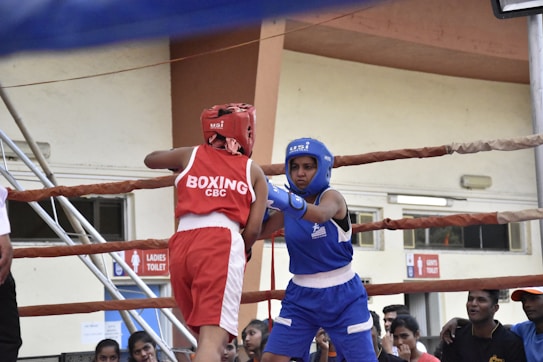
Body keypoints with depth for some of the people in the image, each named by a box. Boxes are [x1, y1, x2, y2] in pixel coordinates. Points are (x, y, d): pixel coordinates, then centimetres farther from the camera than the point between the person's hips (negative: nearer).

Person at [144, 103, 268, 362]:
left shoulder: (190, 156, 21)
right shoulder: (253, 171, 15)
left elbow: (150, 159, 40)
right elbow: (253, 229, 6)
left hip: (182, 246, 4)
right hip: (221, 245, -4)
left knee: (209, 337, 19)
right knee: (213, 339, -17)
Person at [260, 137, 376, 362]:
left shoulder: (332, 197, -14)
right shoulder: (289, 205, 4)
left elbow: (320, 214, -38)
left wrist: (275, 195, -53)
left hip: (341, 295, -5)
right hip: (301, 295, 5)